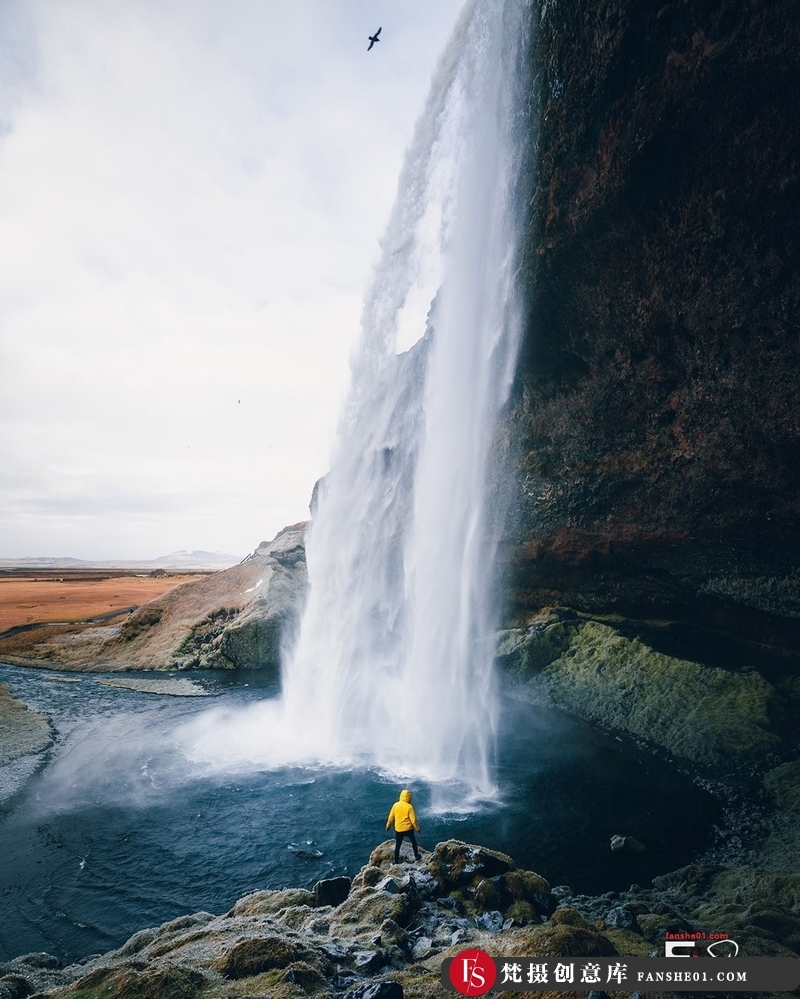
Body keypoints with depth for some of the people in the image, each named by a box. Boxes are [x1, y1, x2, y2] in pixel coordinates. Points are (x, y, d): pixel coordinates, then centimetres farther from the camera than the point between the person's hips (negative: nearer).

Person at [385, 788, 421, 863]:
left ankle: (396, 861, 17)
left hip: (398, 829, 2)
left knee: (397, 845, 14)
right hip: (408, 829, -2)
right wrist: (417, 828, 1)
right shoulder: (409, 806, -16)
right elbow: (413, 819, -13)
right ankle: (417, 856, 30)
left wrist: (388, 825, 16)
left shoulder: (395, 805, -6)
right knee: (414, 841, 23)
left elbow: (391, 817, 1)